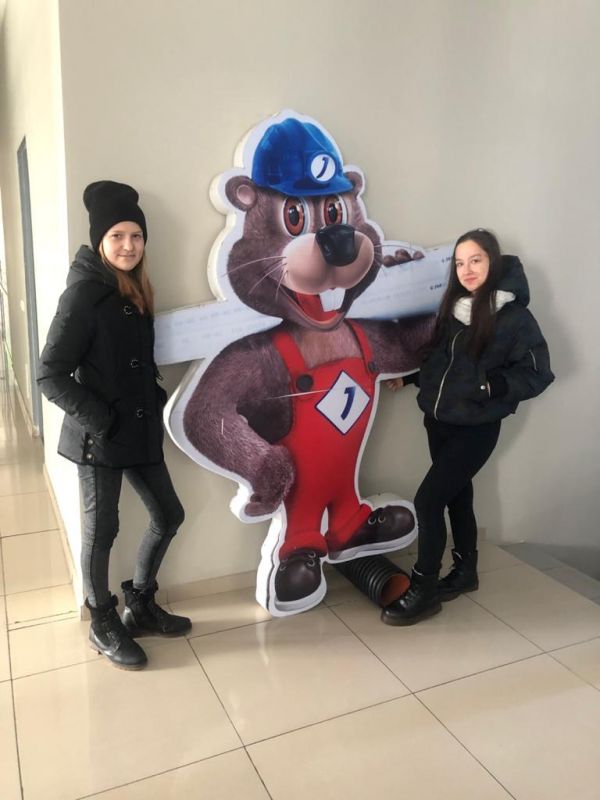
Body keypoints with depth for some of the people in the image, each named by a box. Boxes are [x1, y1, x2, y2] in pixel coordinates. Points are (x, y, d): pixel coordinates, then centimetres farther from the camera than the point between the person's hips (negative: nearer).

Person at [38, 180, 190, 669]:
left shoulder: (137, 292, 9)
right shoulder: (83, 294, -14)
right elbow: (51, 375, -17)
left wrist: (158, 403, 5)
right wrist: (100, 420, -19)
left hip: (141, 430, 8)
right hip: (98, 438, -8)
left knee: (168, 516, 14)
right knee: (102, 530, 7)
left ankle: (140, 607, 33)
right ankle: (104, 625, 28)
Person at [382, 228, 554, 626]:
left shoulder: (514, 316, -12)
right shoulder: (453, 307, 5)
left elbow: (537, 373, -13)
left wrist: (489, 386, -24)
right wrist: (409, 376, 8)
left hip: (476, 428, -6)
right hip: (439, 421, 6)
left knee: (428, 500, -9)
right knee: (457, 495, 18)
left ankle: (424, 591, 8)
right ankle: (465, 571, 37)